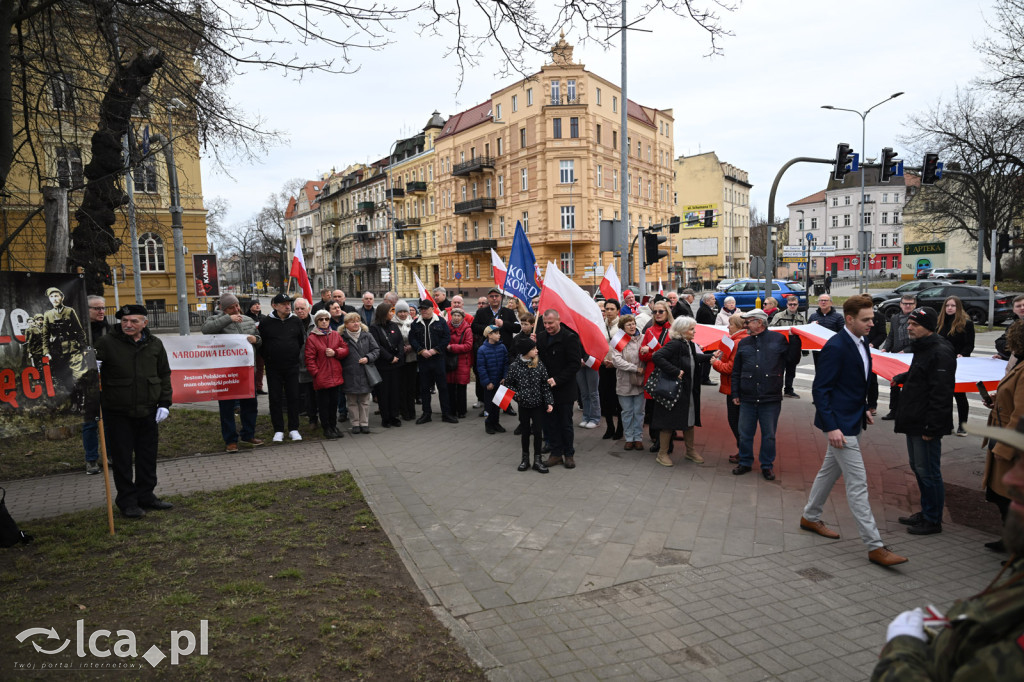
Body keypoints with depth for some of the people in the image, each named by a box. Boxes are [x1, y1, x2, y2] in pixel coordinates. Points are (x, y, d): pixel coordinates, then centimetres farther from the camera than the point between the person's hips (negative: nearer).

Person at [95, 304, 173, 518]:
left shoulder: (154, 344, 5)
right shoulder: (107, 343, -6)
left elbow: (164, 374, 11)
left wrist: (164, 403, 4)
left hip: (148, 411, 3)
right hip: (117, 412, -3)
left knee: (148, 456, 12)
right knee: (122, 459, 4)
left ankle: (146, 496, 27)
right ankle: (127, 502, 16)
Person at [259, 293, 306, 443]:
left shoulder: (296, 321, 3)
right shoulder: (266, 322, -3)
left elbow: (302, 340, 13)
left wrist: (296, 356, 11)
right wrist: (267, 358, 4)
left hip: (292, 366, 1)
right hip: (273, 368, -1)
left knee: (293, 397, 4)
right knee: (275, 399, 4)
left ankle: (294, 429, 14)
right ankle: (278, 430, 12)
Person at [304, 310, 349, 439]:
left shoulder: (336, 335, 7)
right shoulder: (311, 338, -5)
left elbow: (345, 349, 8)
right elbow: (309, 359, -7)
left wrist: (335, 352, -10)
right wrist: (316, 373, -13)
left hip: (336, 376, 4)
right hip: (321, 378, -4)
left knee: (334, 402, 13)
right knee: (324, 403, 4)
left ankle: (333, 426, 26)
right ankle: (327, 429, 14)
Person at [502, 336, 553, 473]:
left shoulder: (539, 365, -6)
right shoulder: (514, 366, -10)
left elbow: (546, 386, -3)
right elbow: (507, 384, 1)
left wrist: (549, 402, -7)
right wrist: (516, 395, -12)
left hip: (538, 404, 1)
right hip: (523, 405, 0)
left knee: (537, 431, 3)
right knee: (525, 431, 12)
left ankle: (537, 459, 14)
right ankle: (525, 458, 26)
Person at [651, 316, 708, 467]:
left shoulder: (690, 345, 8)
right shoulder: (674, 344, -20)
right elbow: (657, 357, -32)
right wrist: (675, 371, -29)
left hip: (689, 391, 9)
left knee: (690, 420, 17)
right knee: (669, 422, 1)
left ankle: (690, 451, 33)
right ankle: (662, 453, 15)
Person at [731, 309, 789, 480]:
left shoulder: (778, 339, 2)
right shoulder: (743, 344, 10)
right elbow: (736, 372, 12)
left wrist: (795, 338, -4)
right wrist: (735, 394, 9)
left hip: (771, 399, -3)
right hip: (747, 399, 3)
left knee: (769, 435, 8)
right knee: (745, 434, 10)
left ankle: (767, 465, 23)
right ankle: (745, 462, 26)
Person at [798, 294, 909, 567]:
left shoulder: (862, 342, 7)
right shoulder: (835, 347, -20)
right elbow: (820, 389, -21)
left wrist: (863, 409, 17)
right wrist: (831, 427, -24)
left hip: (852, 420, 10)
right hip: (840, 423, -9)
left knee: (830, 471, 21)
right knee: (858, 483, -6)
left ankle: (810, 517, 38)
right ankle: (875, 547, 0)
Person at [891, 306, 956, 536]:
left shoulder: (940, 353, -19)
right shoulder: (922, 348, 12)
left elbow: (941, 394, -23)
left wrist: (931, 427, -23)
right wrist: (901, 377, 14)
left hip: (927, 425, -10)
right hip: (914, 422, 10)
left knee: (928, 472, -1)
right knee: (918, 467, 19)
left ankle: (933, 521, 12)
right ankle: (926, 512, 33)